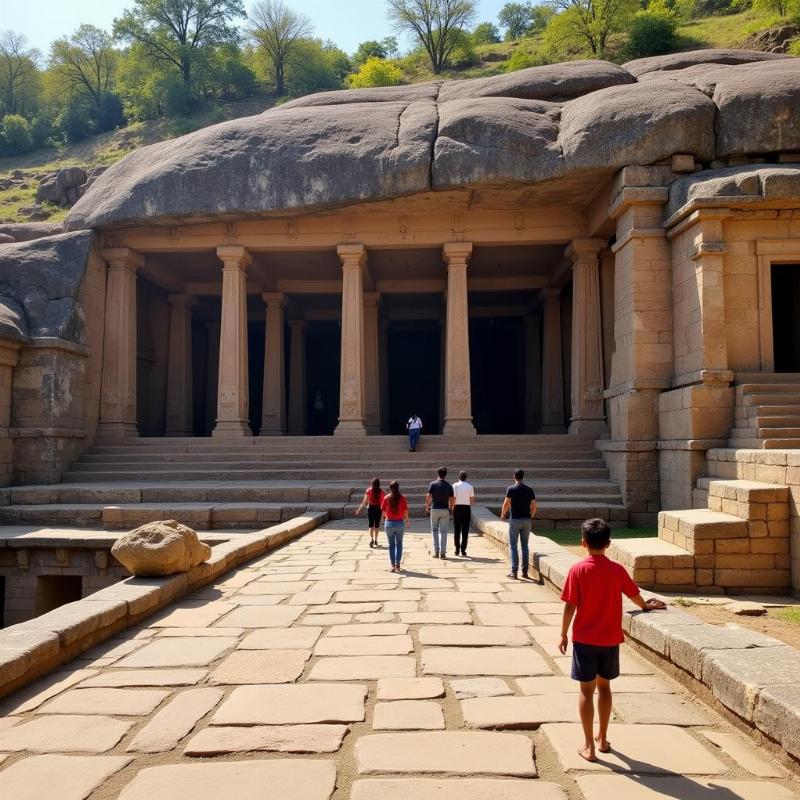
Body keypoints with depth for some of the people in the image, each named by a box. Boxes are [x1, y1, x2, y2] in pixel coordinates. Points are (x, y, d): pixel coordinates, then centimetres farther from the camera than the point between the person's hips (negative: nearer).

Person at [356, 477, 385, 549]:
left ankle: (371, 539, -18)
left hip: (371, 508, -1)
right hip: (378, 509, 1)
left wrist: (359, 509, 0)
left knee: (371, 525, 2)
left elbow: (365, 501, -6)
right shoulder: (381, 491, -3)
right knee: (377, 525, 14)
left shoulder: (369, 490, -4)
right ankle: (375, 540, 23)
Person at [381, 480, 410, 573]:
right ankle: (397, 565, 8)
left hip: (389, 523, 0)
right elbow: (405, 512, -7)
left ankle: (393, 565, 8)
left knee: (391, 545, 10)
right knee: (399, 544, 11)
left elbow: (383, 511, -2)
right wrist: (407, 520, 11)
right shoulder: (402, 498, -7)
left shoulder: (386, 498, -5)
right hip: (400, 522, 0)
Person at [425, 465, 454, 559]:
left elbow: (428, 496, -6)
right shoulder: (449, 486, 1)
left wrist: (427, 507, 6)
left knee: (434, 530, 10)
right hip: (445, 510, 1)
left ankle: (436, 551, 5)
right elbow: (451, 500, 1)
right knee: (443, 531, 3)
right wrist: (451, 510, 12)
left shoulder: (433, 484, -4)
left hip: (435, 509, -1)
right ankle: (443, 552, 0)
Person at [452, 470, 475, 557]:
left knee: (457, 530, 8)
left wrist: (452, 509, 2)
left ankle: (457, 549, 5)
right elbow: (472, 499, 1)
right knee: (465, 530, 4)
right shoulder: (470, 486, 2)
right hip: (467, 508, 1)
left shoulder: (455, 485, -4)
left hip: (457, 508, -1)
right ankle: (463, 550, 2)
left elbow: (453, 498, -8)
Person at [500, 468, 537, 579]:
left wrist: (502, 515, 6)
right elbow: (534, 506, 4)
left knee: (513, 545, 2)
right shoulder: (529, 490, 4)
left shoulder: (511, 489, -7)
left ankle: (514, 571, -3)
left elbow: (506, 504, -11)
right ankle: (525, 571, 12)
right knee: (524, 545, 12)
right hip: (527, 520, 4)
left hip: (515, 520, -4)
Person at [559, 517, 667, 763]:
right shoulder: (617, 570, -4)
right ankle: (602, 738, 28)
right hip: (610, 640, 3)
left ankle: (589, 746, 6)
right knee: (604, 687, 18)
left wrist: (563, 634, 1)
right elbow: (634, 595, 12)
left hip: (584, 639, -3)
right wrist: (646, 606, 35)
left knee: (586, 691, 4)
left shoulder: (577, 570, -12)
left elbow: (570, 606, -11)